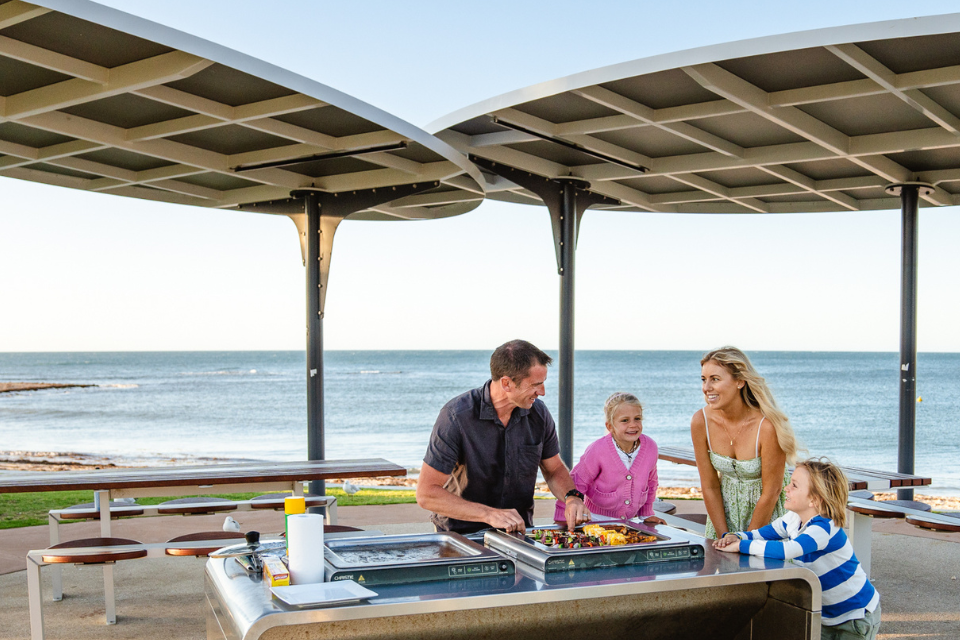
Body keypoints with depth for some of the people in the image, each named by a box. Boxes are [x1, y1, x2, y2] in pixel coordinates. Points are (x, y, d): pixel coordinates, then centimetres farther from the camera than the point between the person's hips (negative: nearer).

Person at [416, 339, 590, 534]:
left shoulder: (538, 412, -2)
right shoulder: (456, 416, -18)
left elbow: (555, 469, 14)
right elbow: (426, 493, -19)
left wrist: (572, 497, -8)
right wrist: (490, 514, -26)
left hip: (519, 532, 3)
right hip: (462, 536, -3)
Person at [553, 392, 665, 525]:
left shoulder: (650, 447, -7)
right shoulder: (598, 451, -18)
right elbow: (576, 483, -9)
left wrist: (647, 514, 18)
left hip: (629, 520, 4)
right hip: (597, 519, -4)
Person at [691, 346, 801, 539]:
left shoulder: (767, 426, -25)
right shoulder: (701, 422, -15)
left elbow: (771, 493, -16)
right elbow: (709, 486, -6)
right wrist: (725, 538, -7)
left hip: (767, 510, -3)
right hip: (725, 507, 3)